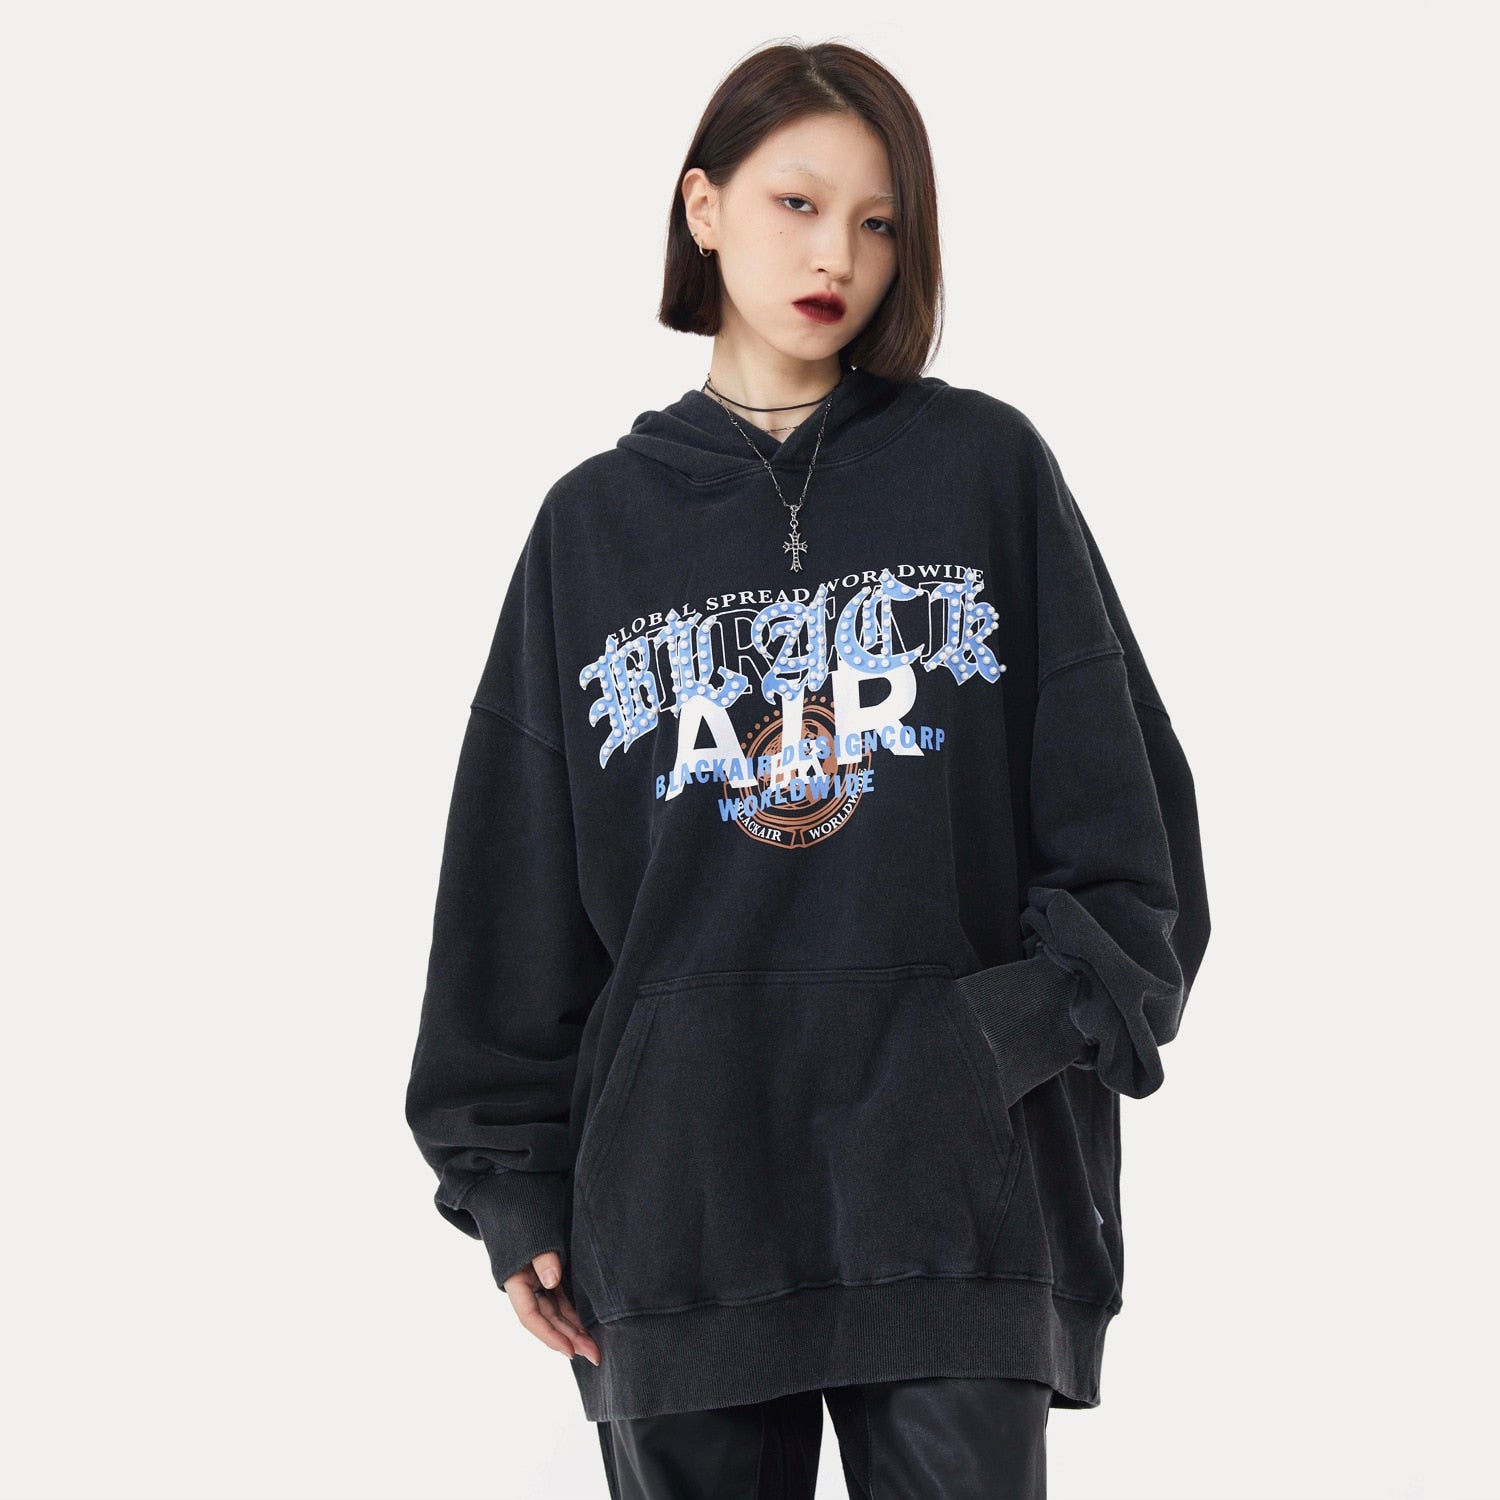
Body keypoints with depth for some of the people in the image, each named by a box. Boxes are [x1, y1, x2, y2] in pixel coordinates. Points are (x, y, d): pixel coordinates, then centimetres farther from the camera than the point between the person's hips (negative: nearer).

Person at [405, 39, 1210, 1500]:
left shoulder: (986, 469, 7)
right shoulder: (596, 524, 11)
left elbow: (1119, 812, 5)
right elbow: (512, 885, 11)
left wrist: (1040, 1026, -9)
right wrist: (511, 1177, 6)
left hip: (956, 1193, -1)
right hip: (676, 1197, 1)